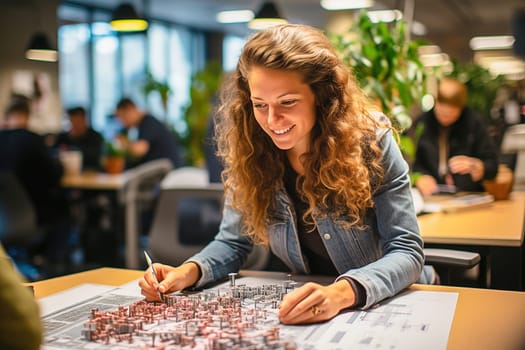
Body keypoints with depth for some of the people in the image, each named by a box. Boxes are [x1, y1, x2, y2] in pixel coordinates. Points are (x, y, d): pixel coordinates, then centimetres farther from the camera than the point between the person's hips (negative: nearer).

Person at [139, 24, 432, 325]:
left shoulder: (370, 141, -19)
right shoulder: (249, 154, -11)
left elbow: (406, 250, -22)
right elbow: (234, 242, -1)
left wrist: (344, 292, -41)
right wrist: (190, 271, -23)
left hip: (386, 304, -2)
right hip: (305, 315, 3)